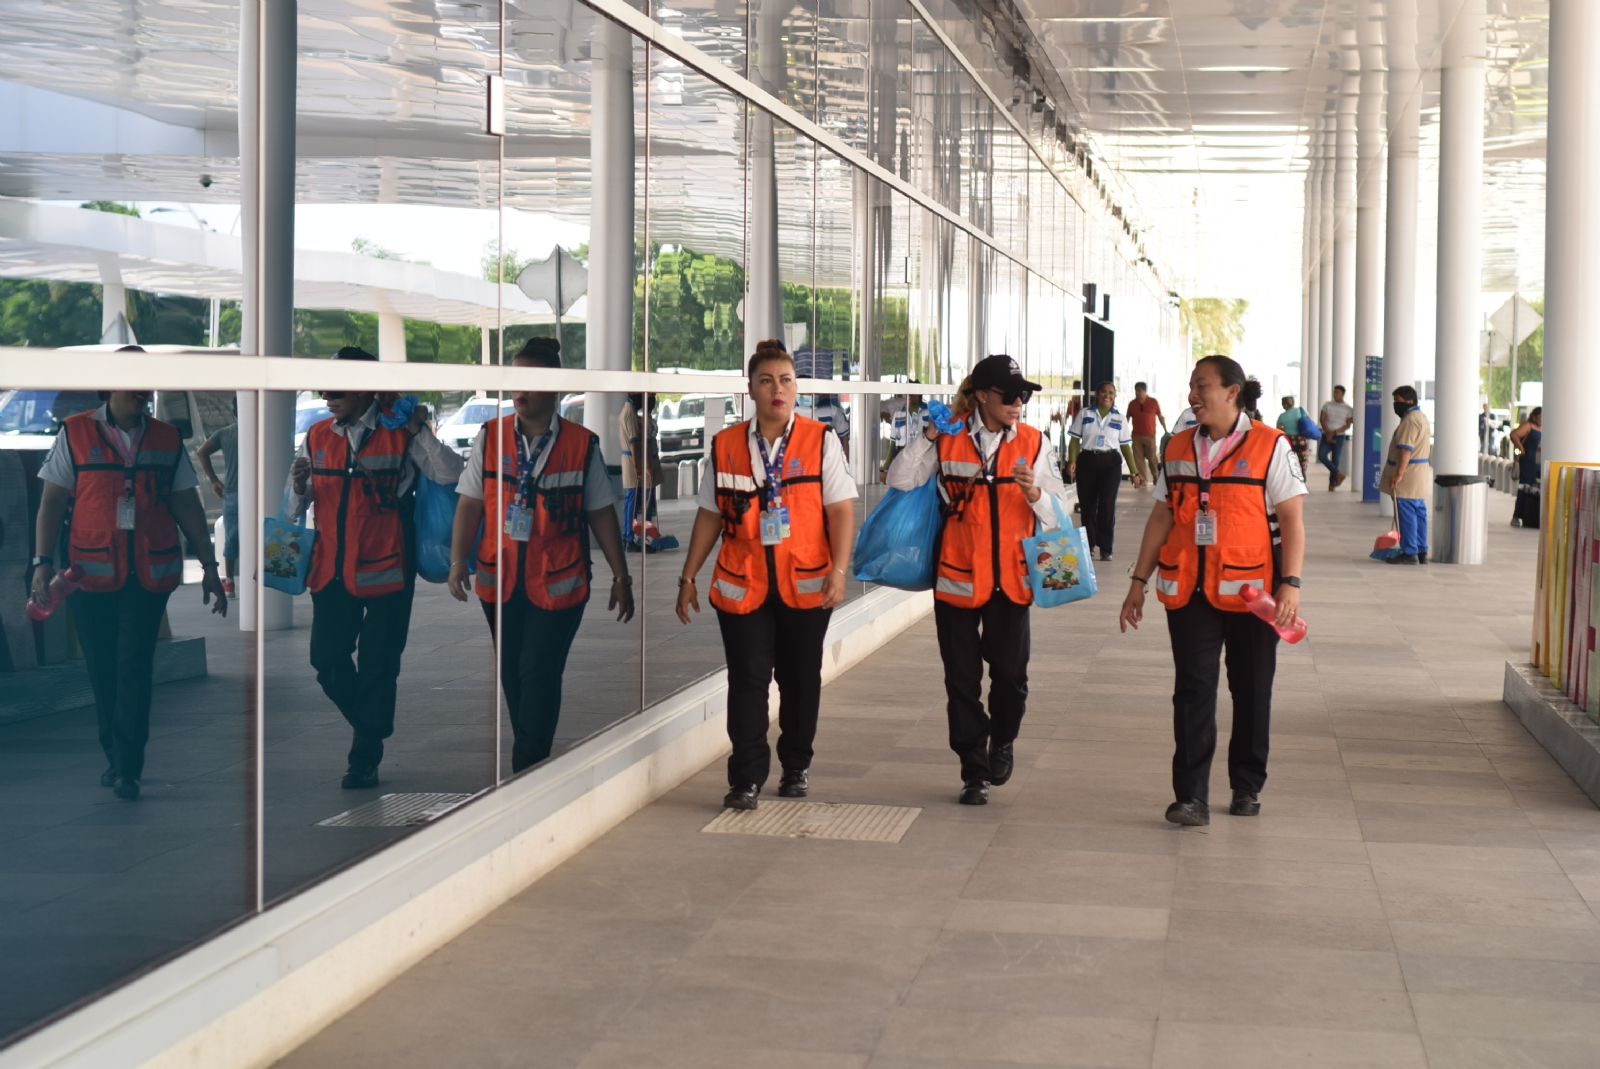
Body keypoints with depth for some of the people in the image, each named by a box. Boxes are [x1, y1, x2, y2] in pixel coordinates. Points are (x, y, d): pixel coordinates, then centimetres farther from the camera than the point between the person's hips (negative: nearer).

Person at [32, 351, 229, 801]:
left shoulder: (166, 439, 9)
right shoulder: (75, 434, 2)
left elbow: (187, 506, 12)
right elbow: (52, 502, 2)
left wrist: (209, 566, 10)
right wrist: (43, 562, -7)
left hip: (150, 574, 0)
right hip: (92, 573, 0)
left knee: (134, 665, -7)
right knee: (102, 669, 6)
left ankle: (127, 768, -5)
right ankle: (116, 758, 21)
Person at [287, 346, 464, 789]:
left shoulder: (400, 433, -5)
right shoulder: (317, 437, 9)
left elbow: (451, 475, -16)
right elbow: (296, 509, 14)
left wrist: (419, 429, -18)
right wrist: (299, 486, -8)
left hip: (385, 570, -5)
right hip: (332, 570, 5)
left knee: (377, 666, 2)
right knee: (327, 661, 5)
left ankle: (366, 758, 14)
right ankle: (371, 728, 30)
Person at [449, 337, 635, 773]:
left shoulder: (582, 444, -4)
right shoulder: (489, 437, 1)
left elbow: (601, 513, 1)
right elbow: (470, 505, 2)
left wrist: (621, 576, 3)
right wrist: (457, 562, -8)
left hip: (558, 584, -3)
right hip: (499, 580, 3)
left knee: (539, 675, -5)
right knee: (511, 673, 12)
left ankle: (528, 768, 5)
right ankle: (532, 760, 27)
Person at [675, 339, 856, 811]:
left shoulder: (821, 441, 0)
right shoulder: (726, 445, 6)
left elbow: (841, 510, -4)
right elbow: (710, 515, 11)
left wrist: (839, 570, -15)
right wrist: (688, 577, 10)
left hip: (805, 582, -1)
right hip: (742, 583, 1)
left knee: (800, 678, 10)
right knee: (747, 679, -3)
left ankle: (796, 767, 26)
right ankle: (746, 778, 2)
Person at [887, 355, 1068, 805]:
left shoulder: (1034, 443, 2)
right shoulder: (948, 440, 0)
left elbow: (1055, 515, 0)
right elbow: (900, 480, -4)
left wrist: (1034, 492, -20)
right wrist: (927, 439, -12)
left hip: (1010, 578, 0)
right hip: (957, 576, 0)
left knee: (1010, 671, 0)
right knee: (962, 679, 5)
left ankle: (1003, 740, 30)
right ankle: (974, 772, 18)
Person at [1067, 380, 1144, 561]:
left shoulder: (1119, 419, 10)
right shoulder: (1085, 414, 7)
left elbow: (1125, 446, 10)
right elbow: (1075, 440, 4)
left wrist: (1134, 473, 6)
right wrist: (1072, 461, -12)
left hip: (1111, 463, 0)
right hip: (1087, 461, 0)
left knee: (1107, 505, -8)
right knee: (1087, 505, 5)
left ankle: (1106, 548, -4)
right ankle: (1089, 544, 18)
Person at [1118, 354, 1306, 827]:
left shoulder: (1269, 446, -3)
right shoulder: (1178, 448, 10)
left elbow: (1291, 519, -6)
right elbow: (1161, 518, 14)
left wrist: (1291, 583, -15)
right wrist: (1140, 581, 10)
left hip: (1250, 590, -3)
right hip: (1188, 589, 3)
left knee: (1251, 691, 8)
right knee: (1192, 690, -3)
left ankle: (1247, 787, 23)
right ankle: (1191, 796, -5)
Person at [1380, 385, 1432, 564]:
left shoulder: (1410, 419, -16)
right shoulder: (1420, 417, 19)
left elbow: (1406, 449, -24)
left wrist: (1399, 474, -26)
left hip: (1408, 476, -11)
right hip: (1418, 477, 11)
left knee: (1406, 514, -7)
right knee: (1418, 513, 11)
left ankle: (1409, 552, -5)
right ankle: (1421, 551, 15)